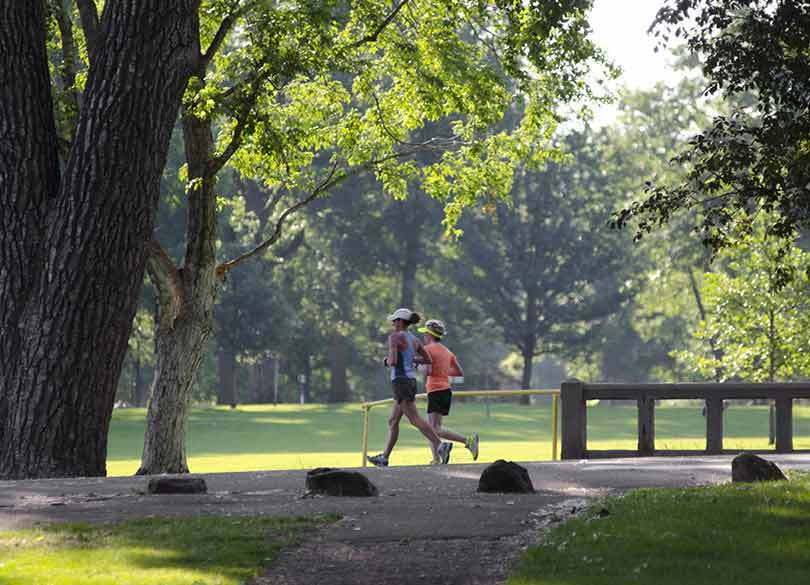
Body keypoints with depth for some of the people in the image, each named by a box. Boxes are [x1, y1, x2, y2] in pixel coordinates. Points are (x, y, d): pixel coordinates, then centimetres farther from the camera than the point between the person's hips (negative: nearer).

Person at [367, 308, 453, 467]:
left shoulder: (394, 337, -11)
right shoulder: (414, 339, 12)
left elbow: (393, 361, -21)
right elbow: (428, 360, 18)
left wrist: (387, 361, 2)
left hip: (400, 381, -9)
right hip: (411, 381, 9)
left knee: (415, 420, -13)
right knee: (392, 421, 15)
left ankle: (440, 445, -25)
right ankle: (384, 457, 19)